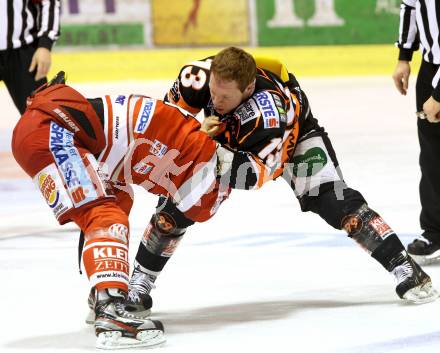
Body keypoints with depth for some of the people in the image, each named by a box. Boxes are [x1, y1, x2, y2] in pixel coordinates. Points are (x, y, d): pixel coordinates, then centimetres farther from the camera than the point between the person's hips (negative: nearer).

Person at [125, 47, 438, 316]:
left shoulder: (271, 108, -44)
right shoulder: (199, 75, -33)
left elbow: (257, 173, -44)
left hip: (293, 136, -4)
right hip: (229, 141, 4)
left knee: (331, 200, -20)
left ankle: (402, 266, -14)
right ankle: (139, 283, 5)